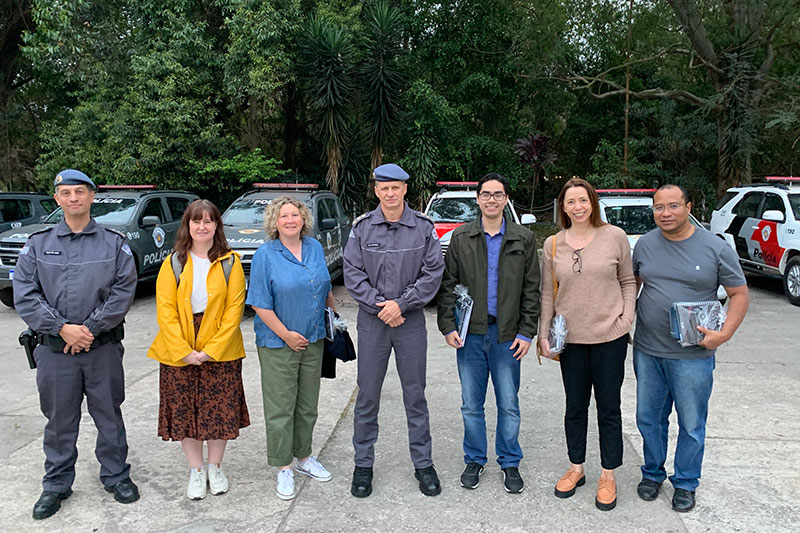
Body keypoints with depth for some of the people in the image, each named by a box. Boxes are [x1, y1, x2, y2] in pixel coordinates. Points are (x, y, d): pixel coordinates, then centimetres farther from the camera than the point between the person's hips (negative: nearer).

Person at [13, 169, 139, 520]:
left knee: (109, 415, 9)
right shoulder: (38, 244, 6)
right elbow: (25, 295, -2)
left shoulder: (114, 244, 3)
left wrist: (90, 327, -14)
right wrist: (62, 328, -13)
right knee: (59, 420, 11)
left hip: (103, 348, -1)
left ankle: (116, 476, 26)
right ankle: (56, 485, 27)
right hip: (54, 349, 1)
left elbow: (123, 292, -6)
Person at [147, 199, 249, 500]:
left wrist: (211, 350, -13)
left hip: (220, 352, -1)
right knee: (184, 411, 8)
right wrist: (184, 351, -13)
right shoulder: (173, 264, 1)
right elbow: (165, 311, -4)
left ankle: (215, 467, 27)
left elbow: (234, 309, -6)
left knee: (219, 409, 5)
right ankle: (196, 471, 26)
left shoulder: (230, 263, -1)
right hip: (179, 353, 1)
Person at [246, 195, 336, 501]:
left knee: (308, 405, 15)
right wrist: (286, 335, -14)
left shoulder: (315, 248, 5)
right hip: (278, 343, -5)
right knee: (280, 407, 2)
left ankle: (304, 457, 31)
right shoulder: (266, 255, -10)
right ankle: (284, 469, 15)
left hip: (313, 341, 5)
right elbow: (260, 304, -12)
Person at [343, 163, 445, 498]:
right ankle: (363, 464, 22)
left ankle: (423, 463, 22)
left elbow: (433, 272, -4)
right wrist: (380, 306, -11)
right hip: (372, 320, 0)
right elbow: (352, 274, -2)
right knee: (367, 395, 7)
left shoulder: (423, 227, -1)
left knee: (415, 395, 9)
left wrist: (401, 304, -12)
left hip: (411, 320, 0)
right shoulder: (362, 227, 0)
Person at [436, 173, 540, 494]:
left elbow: (531, 290, 4)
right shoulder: (461, 238, 5)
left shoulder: (524, 239, 4)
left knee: (509, 405, 7)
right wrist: (448, 326, -3)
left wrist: (526, 332, -2)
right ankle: (474, 461, 26)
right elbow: (448, 284, 6)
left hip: (507, 334, 0)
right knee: (471, 404, 9)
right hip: (470, 334, 1)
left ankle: (510, 464, 24)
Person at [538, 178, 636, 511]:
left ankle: (608, 476, 24)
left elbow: (628, 282, 5)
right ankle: (576, 468, 31)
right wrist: (543, 334, 3)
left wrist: (626, 319, -5)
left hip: (610, 337, -2)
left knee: (608, 408, 9)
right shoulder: (552, 245, 3)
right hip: (570, 337, 2)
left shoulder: (615, 237, -2)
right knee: (575, 407, 14)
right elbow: (547, 294, 6)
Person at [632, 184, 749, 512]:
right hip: (647, 351, 3)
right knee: (649, 419, 15)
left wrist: (724, 334, -14)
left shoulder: (716, 249, -7)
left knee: (692, 426, 9)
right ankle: (653, 473, 35)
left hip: (692, 356, -3)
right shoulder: (645, 245, 3)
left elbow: (739, 294, -2)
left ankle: (685, 483, 29)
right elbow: (632, 285, 16)